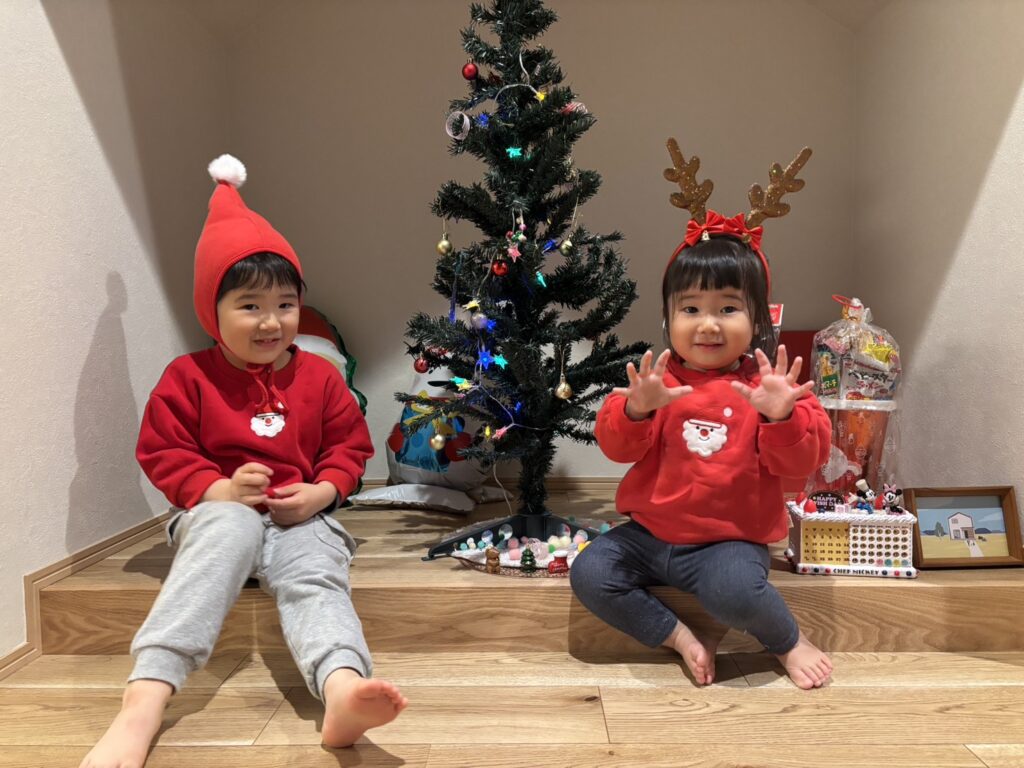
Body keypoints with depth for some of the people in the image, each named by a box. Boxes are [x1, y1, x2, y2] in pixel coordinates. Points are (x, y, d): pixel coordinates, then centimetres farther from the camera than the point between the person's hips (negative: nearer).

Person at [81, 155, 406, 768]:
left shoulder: (320, 377, 8)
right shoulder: (189, 378, 3)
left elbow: (350, 446, 10)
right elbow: (162, 453, 1)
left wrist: (320, 491, -10)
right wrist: (218, 490, -17)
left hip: (301, 518, 2)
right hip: (220, 512, -2)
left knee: (318, 578, -30)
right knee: (232, 528, -38)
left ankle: (343, 690, -60)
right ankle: (145, 701, -48)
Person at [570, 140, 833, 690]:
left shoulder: (767, 384, -4)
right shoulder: (658, 378, 0)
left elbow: (802, 461, -11)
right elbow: (616, 446, -9)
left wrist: (781, 416, -31)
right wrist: (636, 408, -30)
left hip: (729, 539, -3)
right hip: (650, 531, 4)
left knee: (733, 591, -31)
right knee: (589, 574, -14)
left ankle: (788, 641, 2)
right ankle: (681, 638, 0)